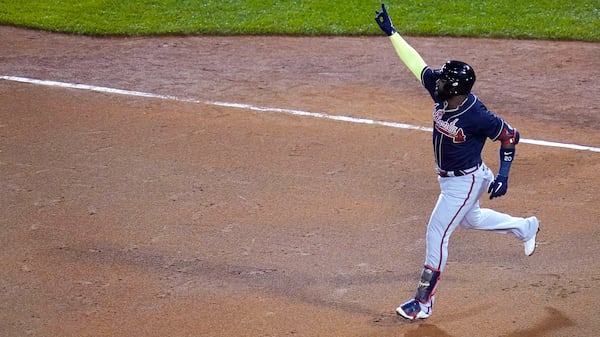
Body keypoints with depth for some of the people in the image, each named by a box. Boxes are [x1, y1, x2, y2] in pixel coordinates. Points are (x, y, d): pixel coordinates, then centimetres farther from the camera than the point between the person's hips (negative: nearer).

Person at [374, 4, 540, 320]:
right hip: (449, 178, 9)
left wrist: (503, 175, -18)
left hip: (464, 182, -9)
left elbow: (510, 135, -16)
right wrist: (391, 32, -7)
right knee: (471, 219, 31)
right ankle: (526, 227, 54)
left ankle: (424, 301, 5)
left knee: (436, 234, -6)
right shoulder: (442, 96, -13)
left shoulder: (478, 116, -31)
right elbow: (417, 63, -6)